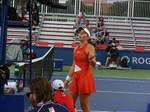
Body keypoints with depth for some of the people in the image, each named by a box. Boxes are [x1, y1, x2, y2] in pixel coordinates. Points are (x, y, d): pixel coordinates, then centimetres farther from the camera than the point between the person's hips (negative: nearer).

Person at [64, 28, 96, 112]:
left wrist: (91, 59, -41)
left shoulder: (89, 47, -7)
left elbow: (93, 64, -19)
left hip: (85, 77, -8)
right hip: (76, 77, 8)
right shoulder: (76, 48, 14)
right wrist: (68, 79, 20)